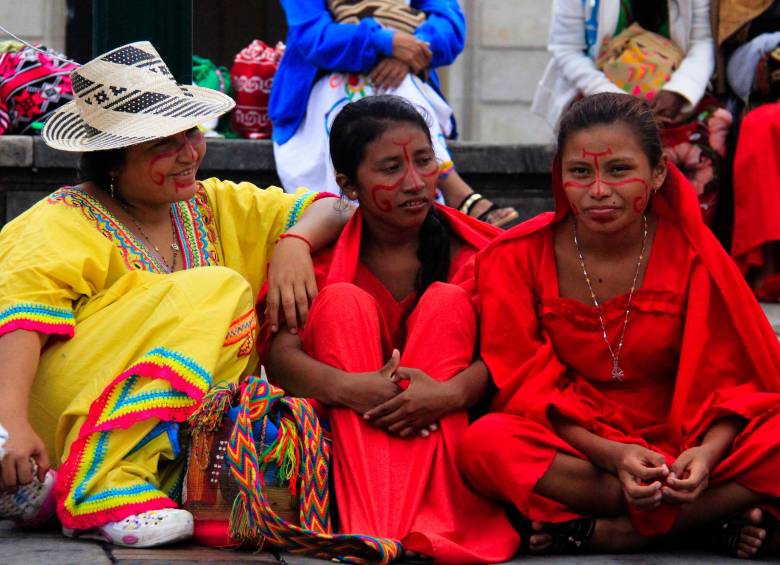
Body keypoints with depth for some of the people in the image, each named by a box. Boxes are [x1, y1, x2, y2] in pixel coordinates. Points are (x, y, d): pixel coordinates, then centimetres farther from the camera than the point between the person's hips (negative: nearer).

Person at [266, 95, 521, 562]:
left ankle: (423, 523, -37)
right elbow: (281, 356, -17)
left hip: (444, 434, 0)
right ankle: (367, 527, -39)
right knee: (343, 300, -20)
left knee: (446, 301, -19)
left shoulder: (471, 252, -3)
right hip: (344, 436, 0)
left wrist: (451, 392, -35)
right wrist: (351, 388, -37)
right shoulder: (321, 256, -3)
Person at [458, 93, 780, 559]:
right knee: (486, 443, -34)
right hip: (571, 447, 0)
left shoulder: (691, 250, -2)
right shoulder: (518, 258, -2)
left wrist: (708, 451, -26)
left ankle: (605, 531, -25)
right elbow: (529, 390, -6)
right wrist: (612, 455, -23)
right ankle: (720, 515, -28)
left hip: (675, 445, 0)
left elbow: (732, 376, -3)